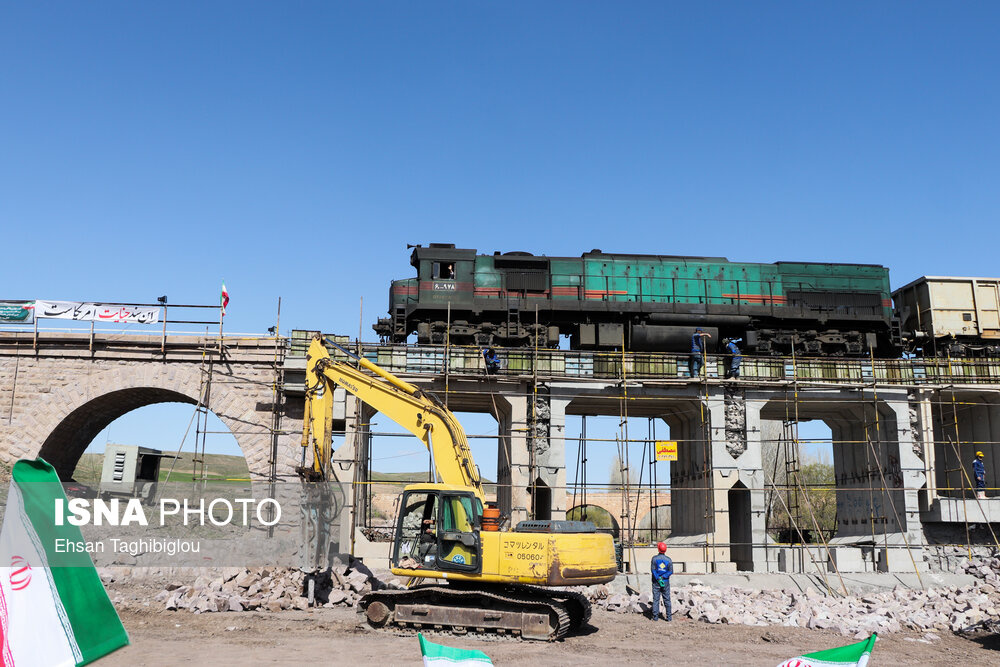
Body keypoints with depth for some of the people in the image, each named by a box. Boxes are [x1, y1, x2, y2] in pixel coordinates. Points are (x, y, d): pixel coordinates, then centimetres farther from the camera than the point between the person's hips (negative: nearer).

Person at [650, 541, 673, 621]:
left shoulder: (654, 558, -6)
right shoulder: (668, 559, -1)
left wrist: (658, 579, -11)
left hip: (656, 582, -1)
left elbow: (653, 570, -10)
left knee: (656, 599, 3)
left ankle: (655, 617, 3)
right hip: (666, 582, 1)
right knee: (667, 599, 9)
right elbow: (671, 571, -4)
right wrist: (663, 577, -9)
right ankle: (669, 617, 10)